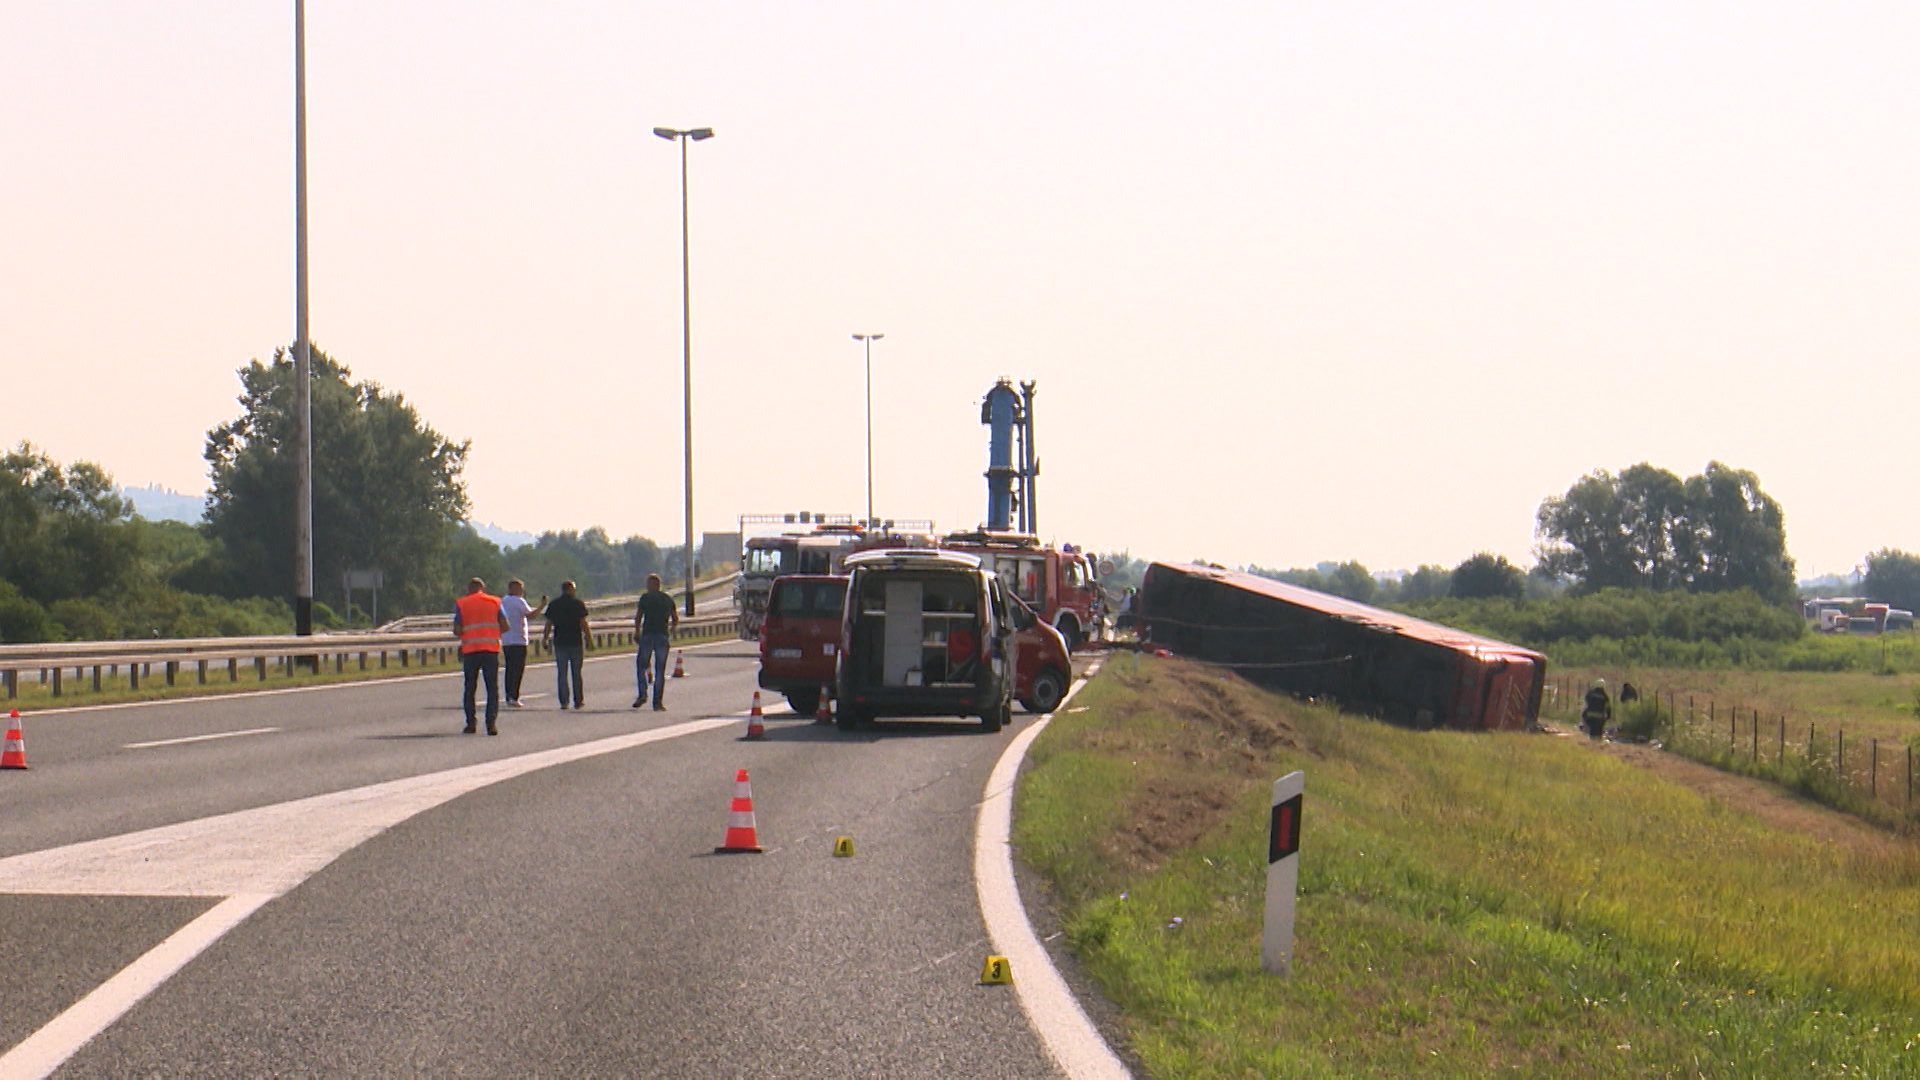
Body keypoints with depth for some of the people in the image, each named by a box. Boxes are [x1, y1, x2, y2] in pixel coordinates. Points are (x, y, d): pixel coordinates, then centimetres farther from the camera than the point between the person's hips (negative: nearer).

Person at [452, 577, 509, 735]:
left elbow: (457, 631, -2)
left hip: (470, 650, 0)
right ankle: (491, 723, -8)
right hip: (491, 649, 0)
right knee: (492, 688, 2)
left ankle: (470, 723, 9)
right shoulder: (495, 602, 7)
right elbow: (505, 627, 2)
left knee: (469, 688, 11)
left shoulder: (461, 604, 4)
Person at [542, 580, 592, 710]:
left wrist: (545, 638, 14)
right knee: (577, 673, 5)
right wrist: (589, 638, -1)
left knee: (562, 674, 5)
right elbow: (583, 624, -7)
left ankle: (564, 701, 0)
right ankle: (578, 701, 5)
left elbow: (548, 624, 4)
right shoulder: (578, 604, -4)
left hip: (559, 642, 2)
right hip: (575, 641, -2)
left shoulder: (553, 605, 4)